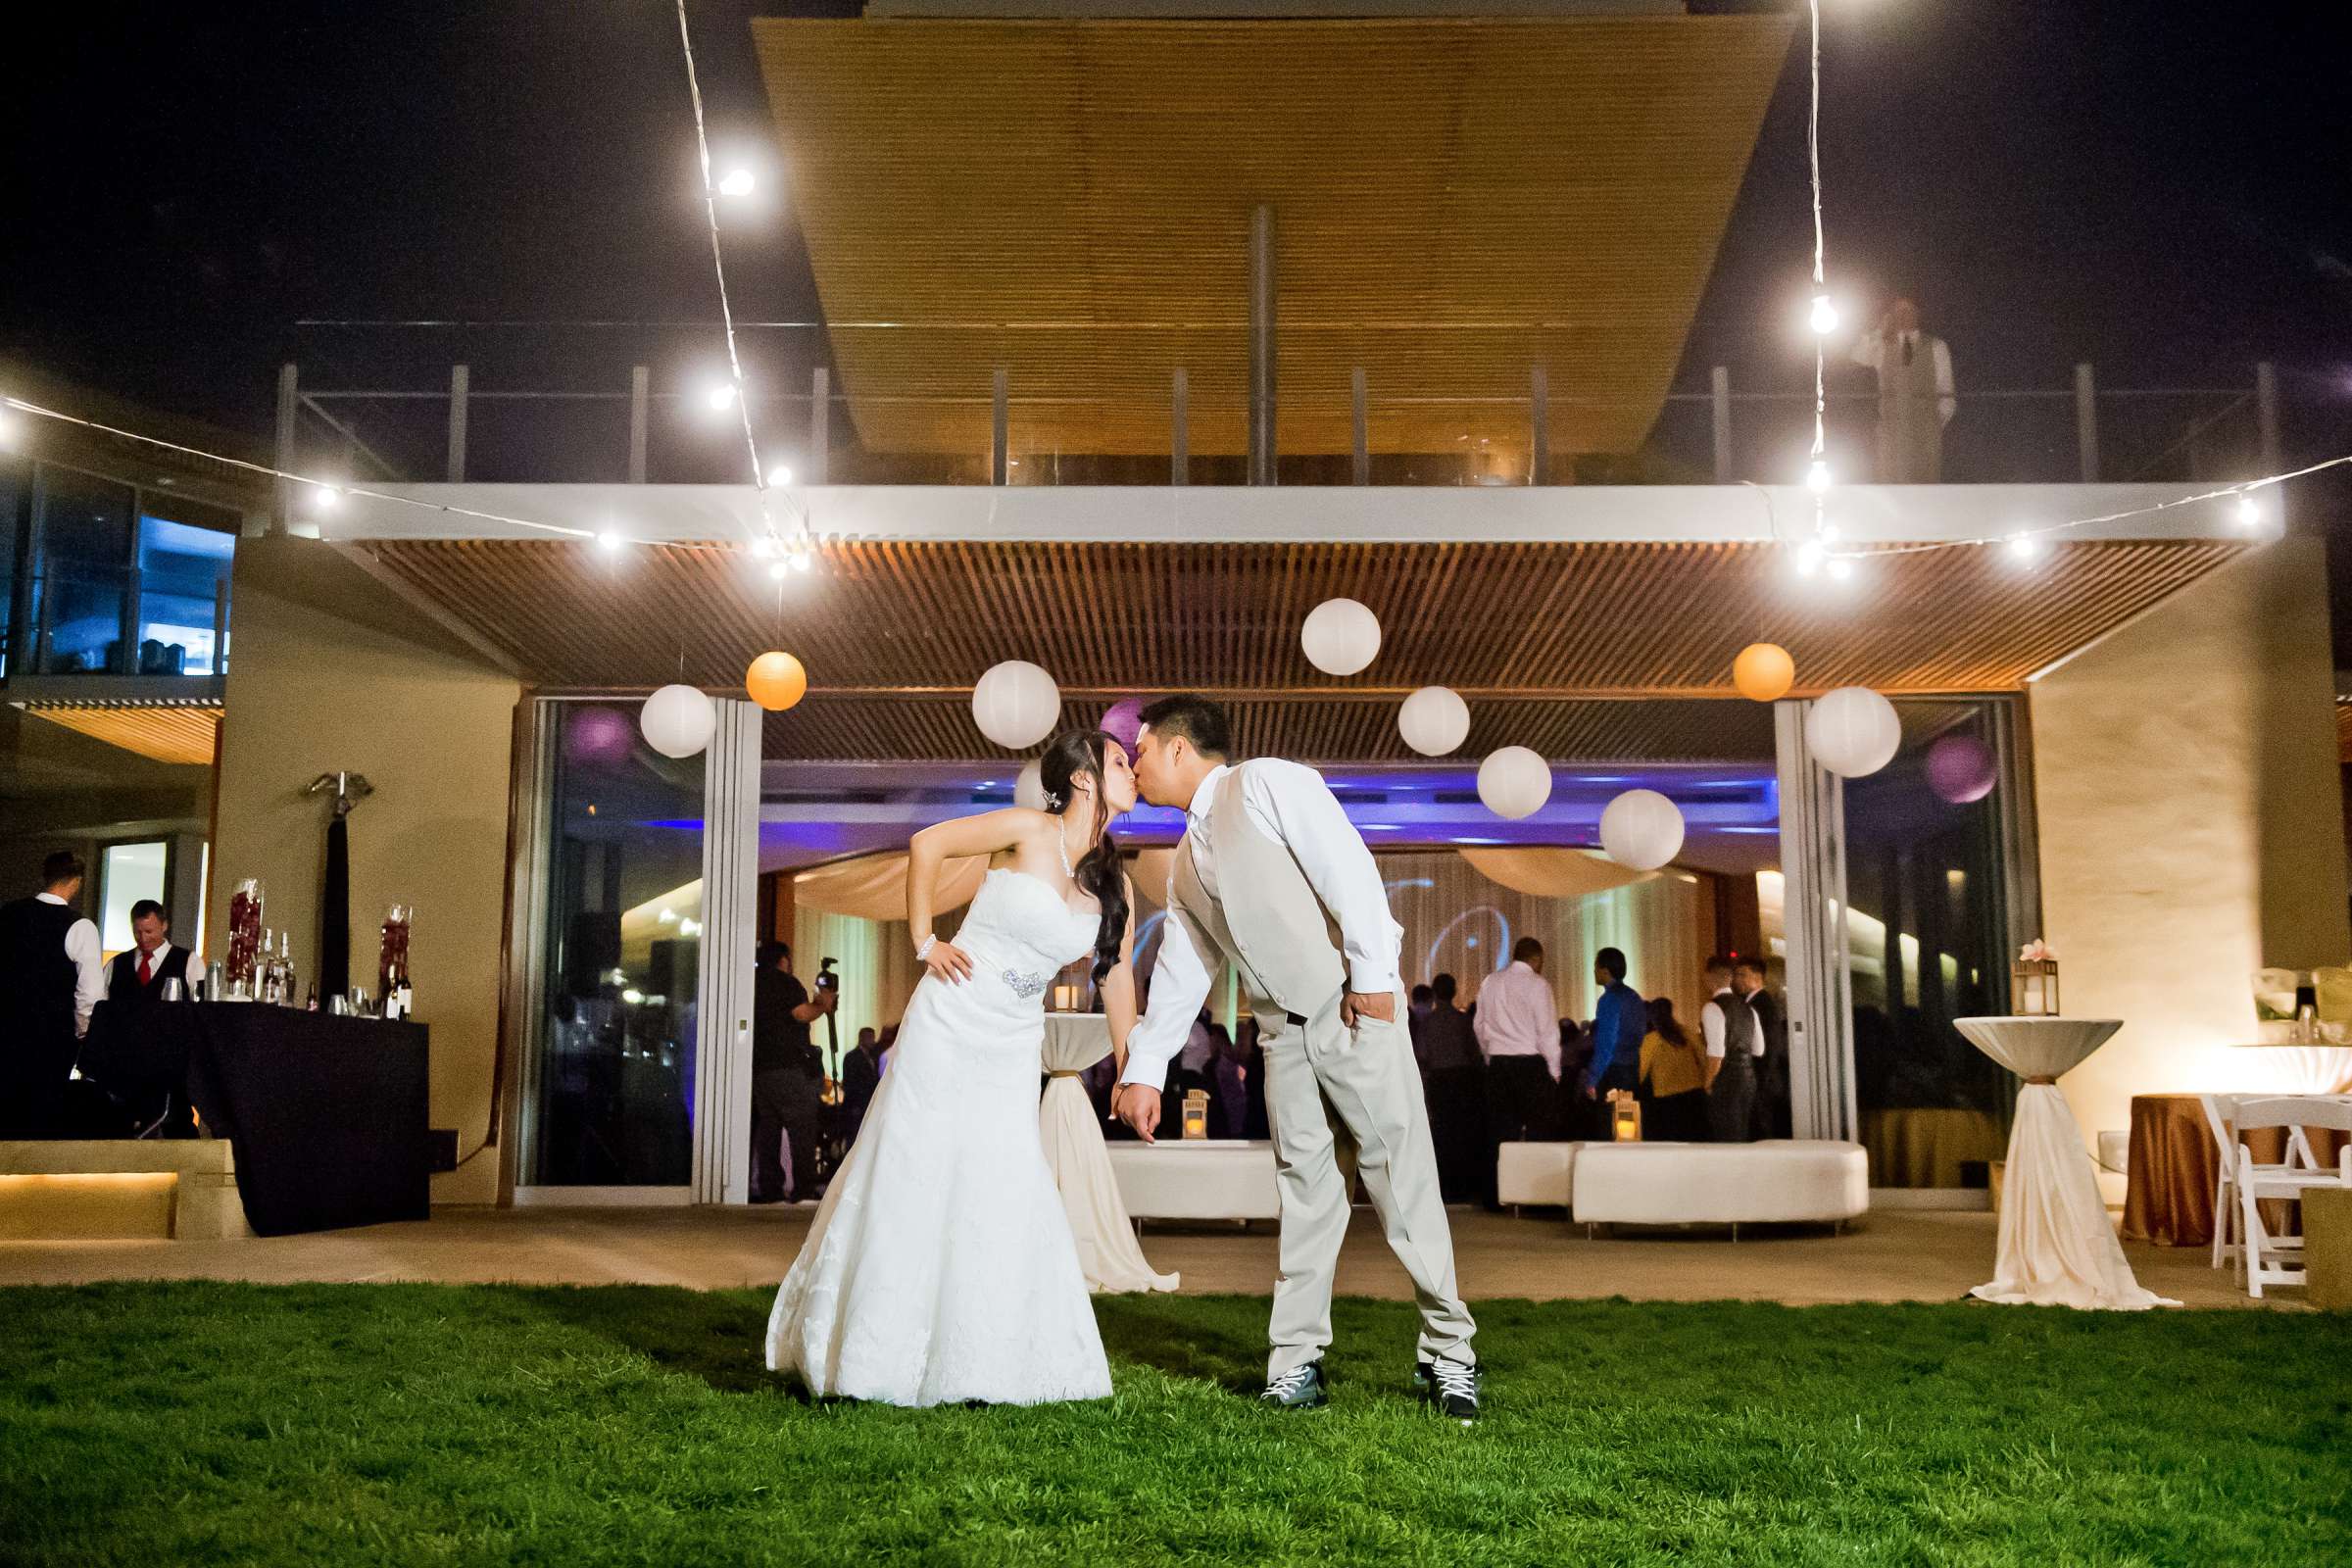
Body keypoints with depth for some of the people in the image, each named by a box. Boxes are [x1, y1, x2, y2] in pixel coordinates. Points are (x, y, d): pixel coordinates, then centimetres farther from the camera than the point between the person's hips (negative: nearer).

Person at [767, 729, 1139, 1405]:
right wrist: (924, 942, -9)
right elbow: (926, 844, -8)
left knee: (1002, 1191, 1)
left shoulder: (1115, 886, 4)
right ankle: (862, 1347, 15)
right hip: (949, 1023, -4)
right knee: (912, 1177, 2)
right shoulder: (1031, 830, -11)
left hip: (1013, 1051, 5)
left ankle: (982, 1361, 14)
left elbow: (1117, 978, 11)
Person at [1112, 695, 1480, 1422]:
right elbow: (1178, 975, 21)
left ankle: (1447, 1352, 2)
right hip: (1283, 1029, 7)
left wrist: (1371, 973, -19)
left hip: (1355, 1007, -7)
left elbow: (1348, 865, -15)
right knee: (1303, 1186, 5)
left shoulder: (1265, 784, -6)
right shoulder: (1185, 866, 18)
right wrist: (1143, 1069, 17)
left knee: (1401, 1177, -5)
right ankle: (1296, 1363, 8)